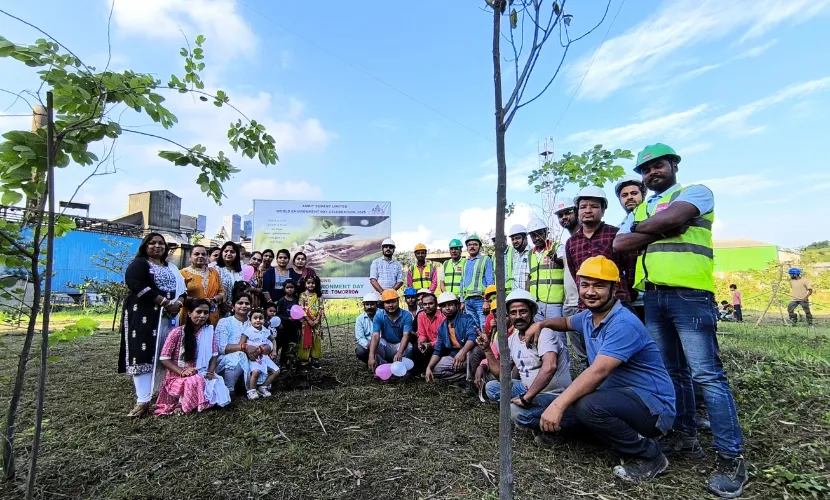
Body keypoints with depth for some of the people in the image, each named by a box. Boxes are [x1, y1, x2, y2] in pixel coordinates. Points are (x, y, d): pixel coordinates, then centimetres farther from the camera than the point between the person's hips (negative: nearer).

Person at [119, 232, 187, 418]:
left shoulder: (172, 268, 21)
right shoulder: (138, 264, 2)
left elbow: (182, 287, 14)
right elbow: (138, 286, -15)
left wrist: (178, 303, -9)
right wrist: (165, 302, -19)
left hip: (169, 317, 6)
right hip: (144, 316, -6)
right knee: (143, 355, -9)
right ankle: (143, 401, -9)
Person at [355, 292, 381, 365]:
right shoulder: (360, 318, -1)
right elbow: (360, 337, -8)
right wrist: (367, 345, -30)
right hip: (366, 344, 2)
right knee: (359, 351, -27)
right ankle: (369, 362, 6)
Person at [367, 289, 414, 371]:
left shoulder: (406, 315, -15)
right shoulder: (379, 316, -13)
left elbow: (406, 335, -28)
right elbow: (375, 336, -27)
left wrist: (399, 353, -46)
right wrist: (371, 357, -42)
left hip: (400, 345, -1)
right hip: (385, 345, 1)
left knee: (409, 348, -32)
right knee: (374, 342, -29)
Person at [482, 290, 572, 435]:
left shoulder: (544, 333, -20)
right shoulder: (511, 340, 5)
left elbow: (549, 367, -38)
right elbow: (500, 374, 10)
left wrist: (526, 398, -34)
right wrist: (487, 349, -3)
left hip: (554, 395, -8)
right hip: (529, 390, 8)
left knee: (517, 411, -31)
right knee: (491, 387, 6)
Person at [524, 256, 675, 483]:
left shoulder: (624, 324, -25)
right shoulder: (588, 317, 2)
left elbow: (598, 372, -36)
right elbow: (567, 322, 26)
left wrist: (558, 404, -39)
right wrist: (541, 324, 7)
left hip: (653, 405, -7)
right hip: (618, 396, 8)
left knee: (588, 405, -35)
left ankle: (649, 455, -10)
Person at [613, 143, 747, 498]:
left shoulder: (696, 192, 6)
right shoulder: (639, 210, 21)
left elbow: (672, 217, -16)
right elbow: (619, 245, 5)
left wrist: (641, 228, 2)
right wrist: (662, 231, -5)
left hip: (689, 295, -6)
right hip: (652, 298, 6)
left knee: (706, 374, -7)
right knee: (672, 372, 12)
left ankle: (731, 456, 3)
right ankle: (685, 437, 24)